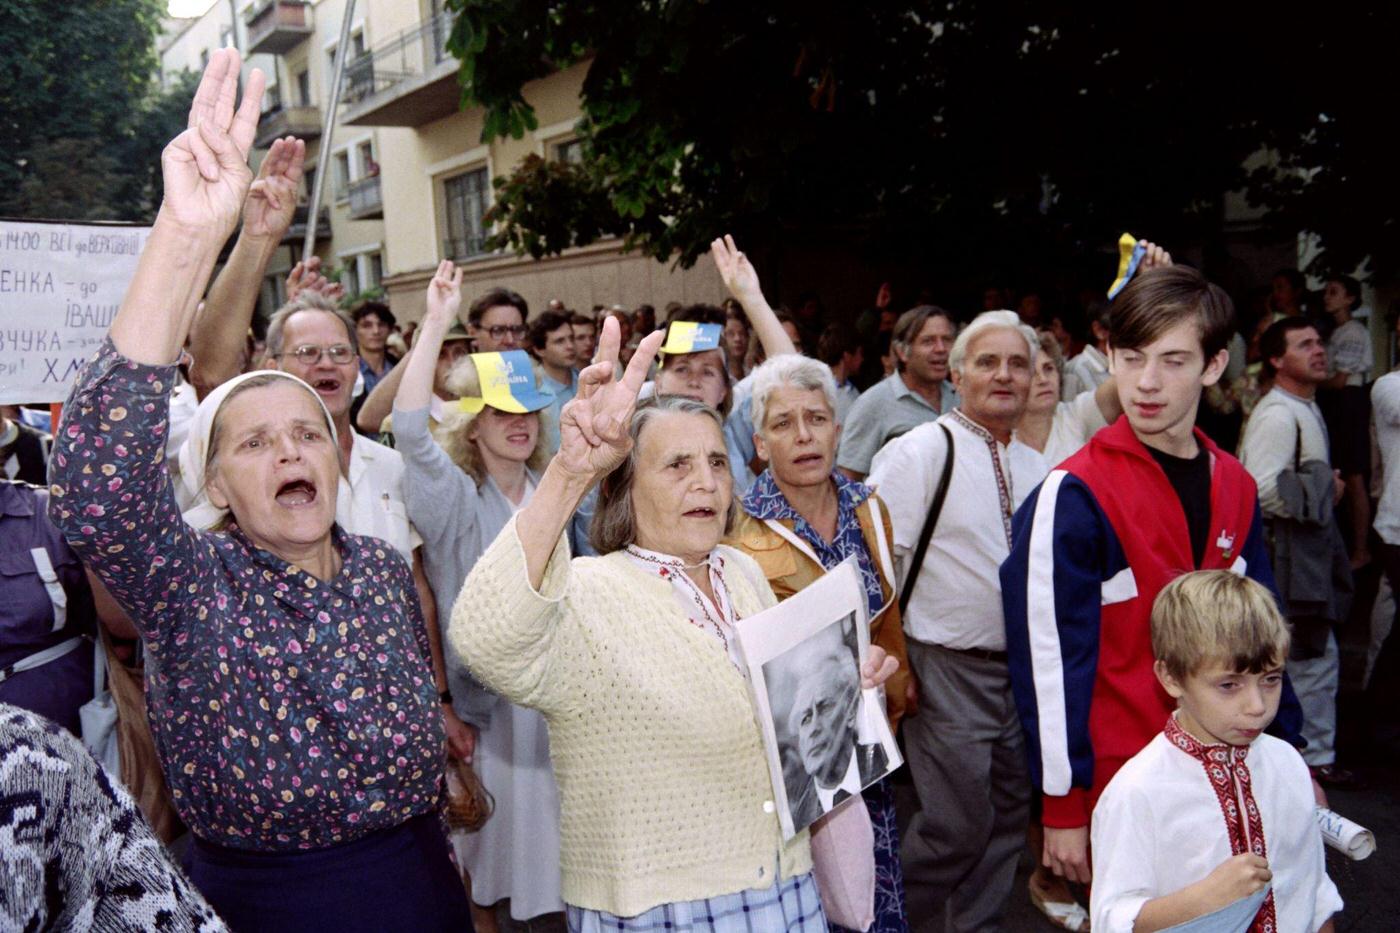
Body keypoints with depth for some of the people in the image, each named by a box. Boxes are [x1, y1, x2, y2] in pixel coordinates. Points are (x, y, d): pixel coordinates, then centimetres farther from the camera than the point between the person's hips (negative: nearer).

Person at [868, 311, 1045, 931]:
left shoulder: (1037, 468, 10)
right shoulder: (917, 453, -10)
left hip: (1024, 667, 7)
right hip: (949, 670, -6)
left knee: (1007, 817, 15)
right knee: (958, 825, -2)